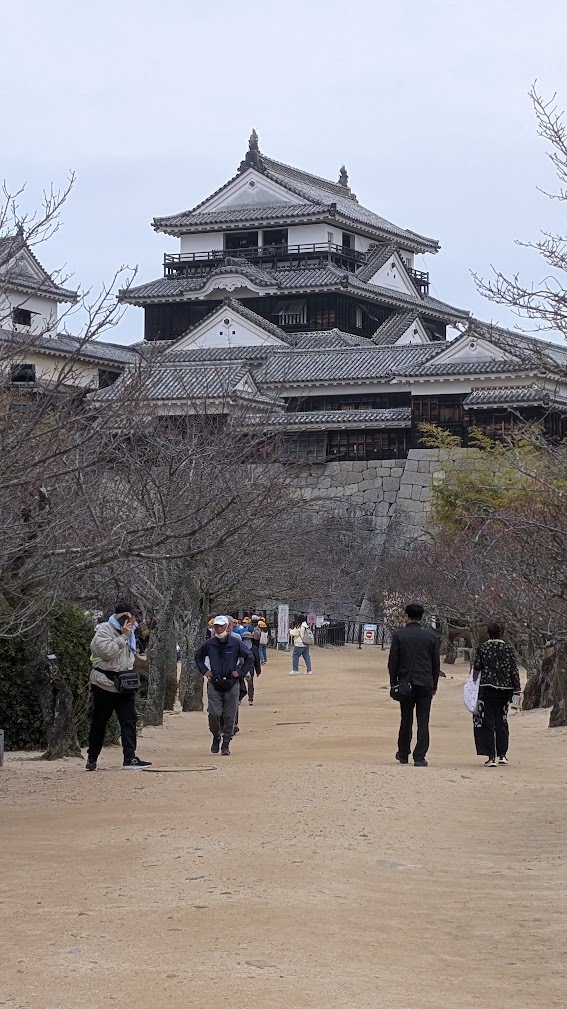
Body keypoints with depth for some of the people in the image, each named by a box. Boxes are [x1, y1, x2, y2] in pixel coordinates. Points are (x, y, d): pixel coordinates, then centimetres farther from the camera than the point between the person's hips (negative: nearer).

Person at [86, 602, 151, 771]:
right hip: (105, 683, -6)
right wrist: (123, 636, -22)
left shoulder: (130, 632, 12)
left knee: (129, 720, -5)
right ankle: (92, 758, 17)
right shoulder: (104, 630, -11)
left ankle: (130, 758, -8)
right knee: (99, 722, 5)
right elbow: (107, 651, -24)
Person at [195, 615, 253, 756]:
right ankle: (216, 737, 15)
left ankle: (226, 744, 10)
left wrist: (240, 673, -1)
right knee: (214, 713, -10)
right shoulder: (209, 644, 1)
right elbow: (198, 656, 19)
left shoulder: (236, 643, -5)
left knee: (229, 716, 1)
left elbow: (250, 658, 5)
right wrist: (204, 671, 8)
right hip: (214, 684, 1)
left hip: (231, 684, -1)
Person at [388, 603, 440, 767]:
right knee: (423, 722, 0)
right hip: (426, 684, 0)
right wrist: (434, 685, 15)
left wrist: (393, 684, 6)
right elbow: (436, 663, 8)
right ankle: (420, 757, -5)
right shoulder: (431, 636, 4)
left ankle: (403, 755, 21)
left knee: (406, 720, 12)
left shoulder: (399, 635, -1)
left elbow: (393, 662, -1)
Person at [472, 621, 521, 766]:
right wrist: (517, 689, 2)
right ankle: (502, 755, 19)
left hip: (487, 689, -2)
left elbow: (476, 668, -1)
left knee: (487, 722, 1)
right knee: (502, 721, 16)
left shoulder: (482, 648, -4)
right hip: (505, 689, 2)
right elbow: (514, 670, -2)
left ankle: (491, 757, -6)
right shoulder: (509, 649, -1)